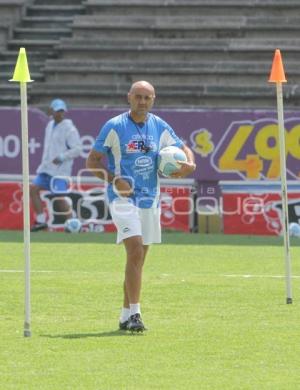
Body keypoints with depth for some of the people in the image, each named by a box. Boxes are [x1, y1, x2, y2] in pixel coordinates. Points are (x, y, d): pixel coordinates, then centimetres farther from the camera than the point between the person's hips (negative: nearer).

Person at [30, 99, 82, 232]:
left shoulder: (69, 129, -10)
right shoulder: (50, 125, 15)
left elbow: (77, 149, -14)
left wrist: (61, 157, -20)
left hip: (60, 170, -8)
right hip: (46, 168, 8)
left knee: (59, 198, -12)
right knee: (34, 188, -2)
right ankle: (41, 221, 2)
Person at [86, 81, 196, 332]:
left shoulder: (160, 127, 7)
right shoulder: (114, 127, -6)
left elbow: (183, 148, 18)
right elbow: (92, 161, -5)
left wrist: (189, 163, -5)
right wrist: (114, 180, -20)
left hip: (150, 200, 6)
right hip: (123, 198, -5)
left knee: (137, 259, 10)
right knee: (135, 252, -20)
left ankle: (126, 316, 18)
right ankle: (134, 313, -21)